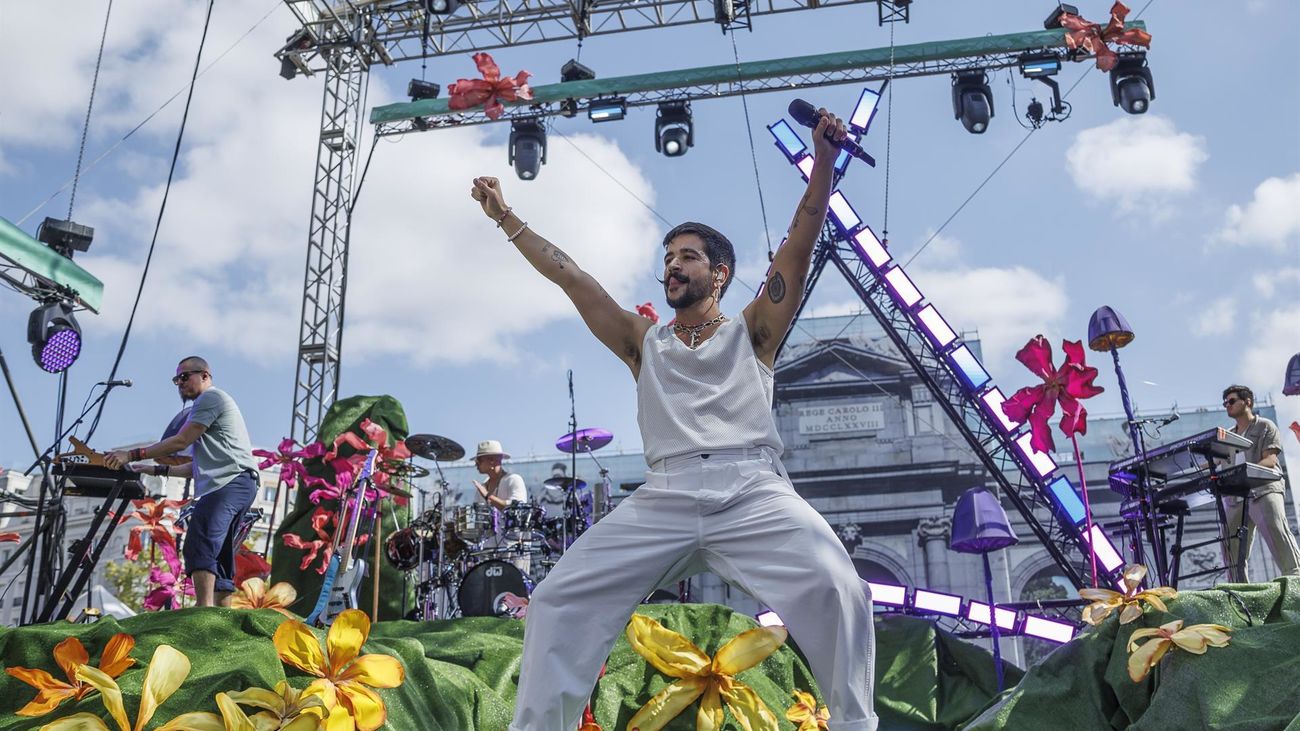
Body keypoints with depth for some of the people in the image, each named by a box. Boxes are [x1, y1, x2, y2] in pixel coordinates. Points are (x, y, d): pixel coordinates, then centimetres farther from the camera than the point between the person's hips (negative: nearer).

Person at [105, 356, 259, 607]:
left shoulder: (211, 397, 2)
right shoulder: (210, 403, 33)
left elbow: (181, 441, -9)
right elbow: (199, 467, 31)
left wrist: (133, 455, -7)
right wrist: (157, 470, 26)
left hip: (230, 483, -11)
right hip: (237, 486, 11)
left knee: (199, 546, -24)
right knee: (219, 560, 6)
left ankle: (203, 609, -37)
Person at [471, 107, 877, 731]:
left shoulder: (751, 332, 17)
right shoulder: (644, 342, 24)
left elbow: (799, 245, 7)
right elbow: (571, 277, 24)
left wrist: (824, 160, -4)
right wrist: (506, 217, 26)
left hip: (754, 491, -2)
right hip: (664, 498, 3)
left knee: (835, 587, -28)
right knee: (557, 602, -10)